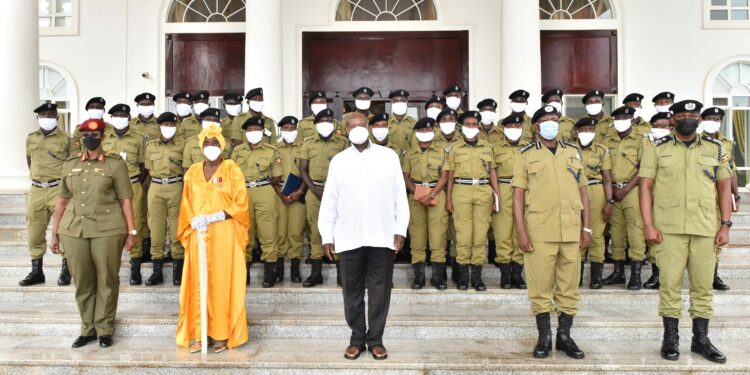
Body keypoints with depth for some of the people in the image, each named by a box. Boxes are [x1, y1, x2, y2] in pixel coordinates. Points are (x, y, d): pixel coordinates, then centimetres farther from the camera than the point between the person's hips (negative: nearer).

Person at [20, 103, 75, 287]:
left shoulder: (66, 139, 0)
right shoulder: (31, 138, 12)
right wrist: (36, 177, 19)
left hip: (59, 189, -4)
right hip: (36, 190, 4)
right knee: (35, 232, 8)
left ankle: (65, 272, 5)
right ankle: (36, 271, 19)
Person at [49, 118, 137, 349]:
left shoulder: (115, 164, 1)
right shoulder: (69, 165, 12)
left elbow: (126, 200, -1)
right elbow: (62, 200, 15)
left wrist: (132, 231, -4)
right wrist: (54, 233, 14)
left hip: (107, 230, -3)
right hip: (73, 230, 3)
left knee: (107, 280, 4)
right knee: (82, 282, 9)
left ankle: (105, 330, 18)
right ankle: (88, 329, 24)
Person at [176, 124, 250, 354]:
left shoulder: (232, 170, 1)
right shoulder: (193, 172, 12)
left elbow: (240, 204, -5)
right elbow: (186, 205, 11)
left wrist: (214, 217, -15)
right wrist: (194, 221, -10)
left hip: (225, 235, -3)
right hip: (199, 235, 3)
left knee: (223, 282, -2)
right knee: (197, 283, 2)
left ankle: (221, 334, 5)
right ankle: (196, 334, 9)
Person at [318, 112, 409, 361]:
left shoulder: (388, 156, 4)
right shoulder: (338, 161, 7)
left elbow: (400, 195, 4)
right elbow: (329, 201, 7)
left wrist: (400, 230, -2)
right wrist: (327, 236, 2)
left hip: (382, 236, -1)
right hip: (348, 237, 1)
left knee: (380, 290, 6)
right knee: (352, 291, 9)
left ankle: (375, 339, 19)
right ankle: (357, 338, 23)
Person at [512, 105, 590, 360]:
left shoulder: (573, 152, 14)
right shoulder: (526, 155, 5)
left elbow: (583, 190, 15)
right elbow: (518, 194, 0)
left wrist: (586, 227, 9)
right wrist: (521, 231, -7)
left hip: (571, 230, 3)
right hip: (539, 231, -3)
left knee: (569, 286, 8)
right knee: (540, 286, 2)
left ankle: (565, 336, 21)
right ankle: (544, 337, 16)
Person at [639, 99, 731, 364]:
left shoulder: (715, 149, 10)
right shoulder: (657, 149, 3)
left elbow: (724, 187, 11)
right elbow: (646, 186, 0)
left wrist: (725, 225, 3)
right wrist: (648, 225, -8)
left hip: (706, 228, 2)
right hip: (669, 228, -2)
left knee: (703, 285, 8)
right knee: (670, 283, 1)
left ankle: (701, 339, 21)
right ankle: (670, 339, 13)